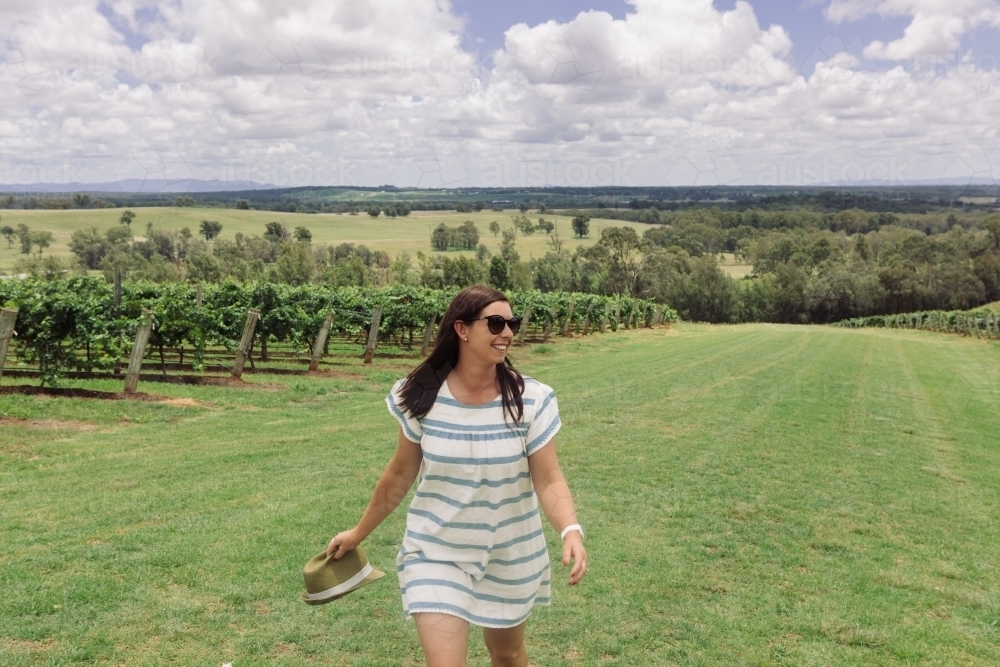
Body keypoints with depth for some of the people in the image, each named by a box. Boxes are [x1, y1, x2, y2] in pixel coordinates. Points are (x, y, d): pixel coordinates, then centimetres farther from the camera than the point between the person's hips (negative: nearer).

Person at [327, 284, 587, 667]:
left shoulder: (531, 400, -15)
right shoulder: (421, 397, -12)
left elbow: (548, 480, -14)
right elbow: (400, 475, 1)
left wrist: (571, 530, -33)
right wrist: (358, 533, 9)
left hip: (510, 557, 1)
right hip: (436, 554, -1)